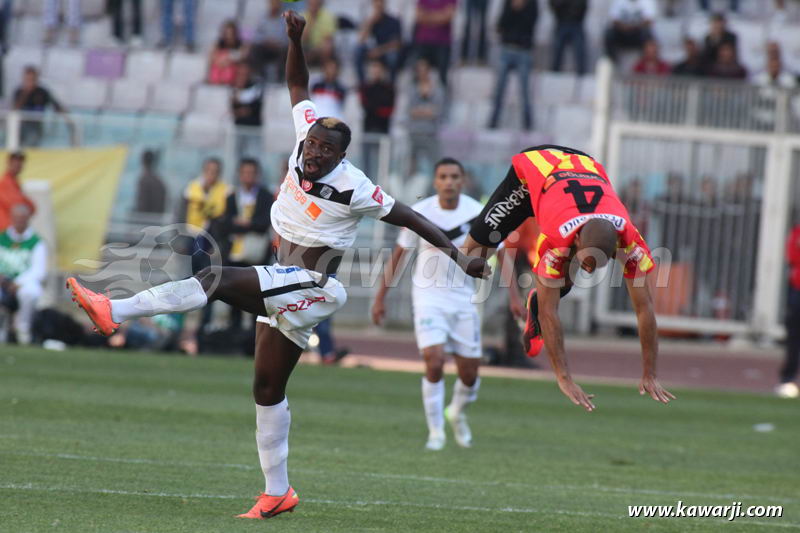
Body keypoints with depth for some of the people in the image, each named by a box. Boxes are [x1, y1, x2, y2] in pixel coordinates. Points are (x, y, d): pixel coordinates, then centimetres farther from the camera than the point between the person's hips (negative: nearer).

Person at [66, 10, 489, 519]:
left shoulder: (353, 188, -17)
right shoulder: (305, 139, 0)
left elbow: (412, 219, -9)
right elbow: (298, 86, 12)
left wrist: (461, 257, -9)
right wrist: (296, 40, -1)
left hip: (311, 287, -9)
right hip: (285, 288, 9)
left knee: (217, 278, -24)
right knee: (268, 389, 11)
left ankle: (115, 310, -25)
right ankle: (277, 492, 17)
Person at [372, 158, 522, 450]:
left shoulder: (478, 213, -7)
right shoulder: (419, 213, -7)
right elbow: (398, 256, 4)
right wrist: (381, 297, 6)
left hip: (463, 299, 1)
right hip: (429, 297, -1)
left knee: (469, 374, 4)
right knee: (434, 362, -19)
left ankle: (457, 413, 37)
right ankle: (435, 431, -3)